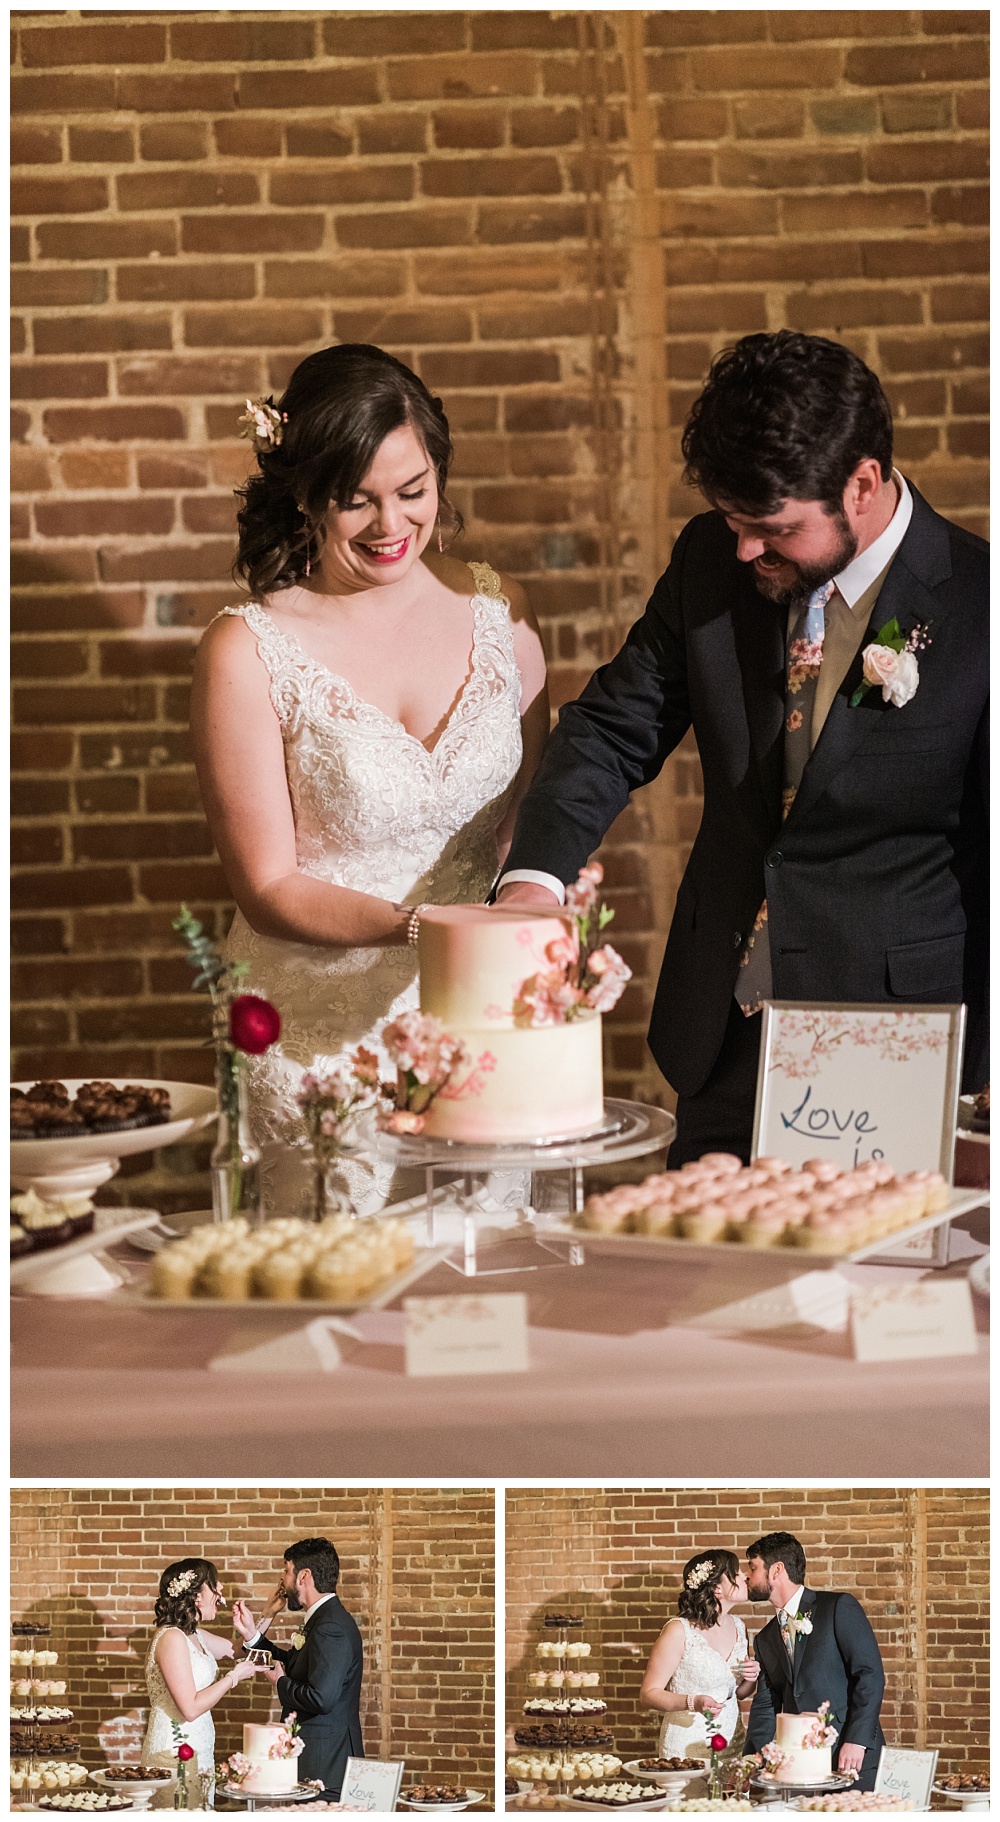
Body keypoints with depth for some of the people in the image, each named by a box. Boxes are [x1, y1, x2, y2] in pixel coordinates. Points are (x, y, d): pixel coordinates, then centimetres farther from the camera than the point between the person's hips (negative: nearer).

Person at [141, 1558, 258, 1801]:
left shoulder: (193, 1635, 11)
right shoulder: (171, 1638, -17)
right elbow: (190, 1708, -21)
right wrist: (233, 1677, -12)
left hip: (198, 1752, 9)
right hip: (174, 1754, -9)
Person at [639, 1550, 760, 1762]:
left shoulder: (738, 1626, 6)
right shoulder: (679, 1631, -14)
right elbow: (648, 1694, -13)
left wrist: (751, 1678, -3)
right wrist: (693, 1703, -28)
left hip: (731, 1742, 6)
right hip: (687, 1747, -6)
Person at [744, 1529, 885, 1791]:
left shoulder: (839, 1607, -2)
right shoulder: (765, 1639, 18)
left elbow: (871, 1674, -10)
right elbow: (765, 1707, 16)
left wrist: (856, 1740, -18)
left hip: (854, 1758, -5)